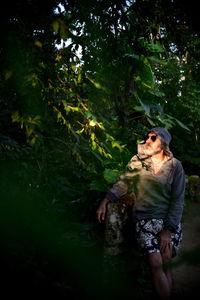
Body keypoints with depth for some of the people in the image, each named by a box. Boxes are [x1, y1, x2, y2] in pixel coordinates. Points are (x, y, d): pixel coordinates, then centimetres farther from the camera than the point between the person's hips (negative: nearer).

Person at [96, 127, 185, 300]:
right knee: (156, 264, -16)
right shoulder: (138, 161, 3)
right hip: (145, 219, 0)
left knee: (164, 264, -7)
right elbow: (123, 184, 8)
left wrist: (168, 230, -8)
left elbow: (178, 200, -2)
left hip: (170, 220, 0)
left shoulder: (175, 166, 0)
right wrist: (105, 202, -7)